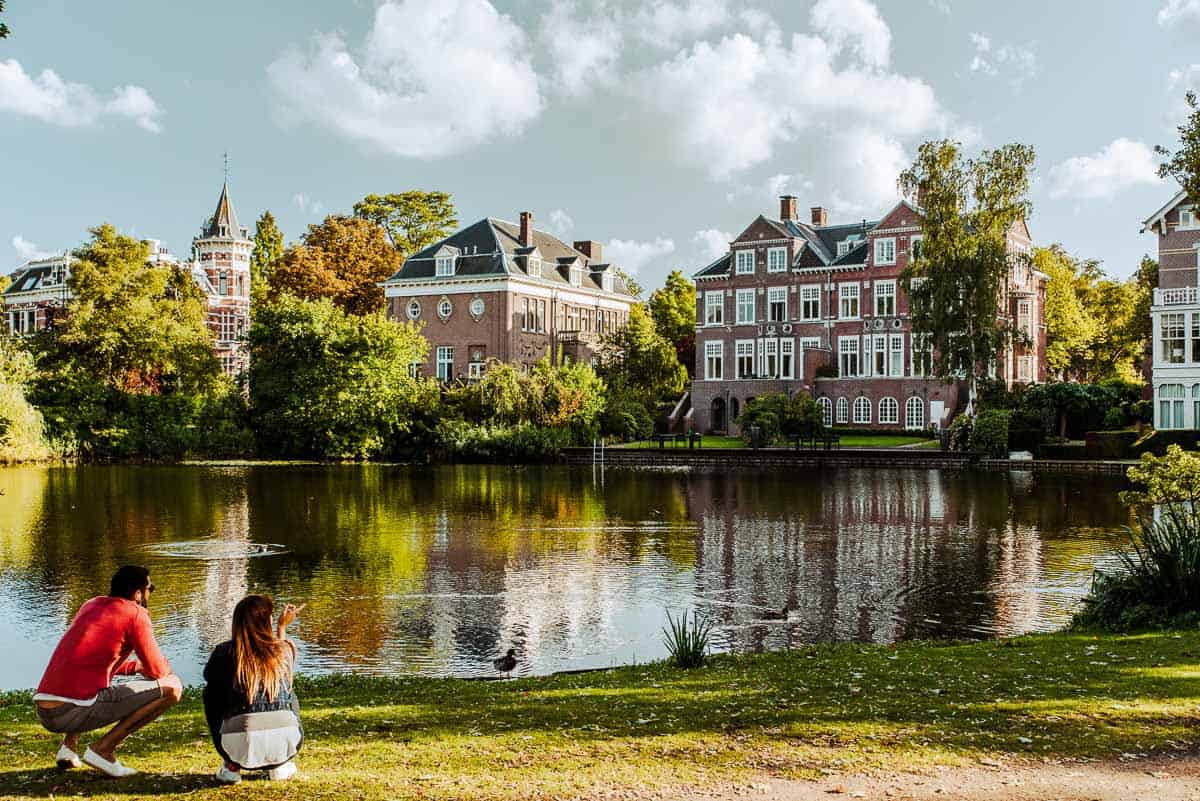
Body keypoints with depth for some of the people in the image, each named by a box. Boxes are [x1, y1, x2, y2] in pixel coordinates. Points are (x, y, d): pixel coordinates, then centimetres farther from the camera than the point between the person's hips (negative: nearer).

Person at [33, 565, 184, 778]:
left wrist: (136, 666, 35)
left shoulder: (91, 605, 22)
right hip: (74, 712, -8)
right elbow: (157, 670, 0)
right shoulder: (135, 613, -1)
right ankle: (103, 749, -6)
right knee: (172, 688, -3)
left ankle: (68, 745, 19)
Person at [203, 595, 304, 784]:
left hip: (239, 746, -1)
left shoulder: (224, 652, 2)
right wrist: (283, 626, 44)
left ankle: (232, 766, 22)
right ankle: (280, 764, 21)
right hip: (284, 742, 1)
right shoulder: (285, 649, 7)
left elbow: (208, 676, 26)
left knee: (211, 691, 26)